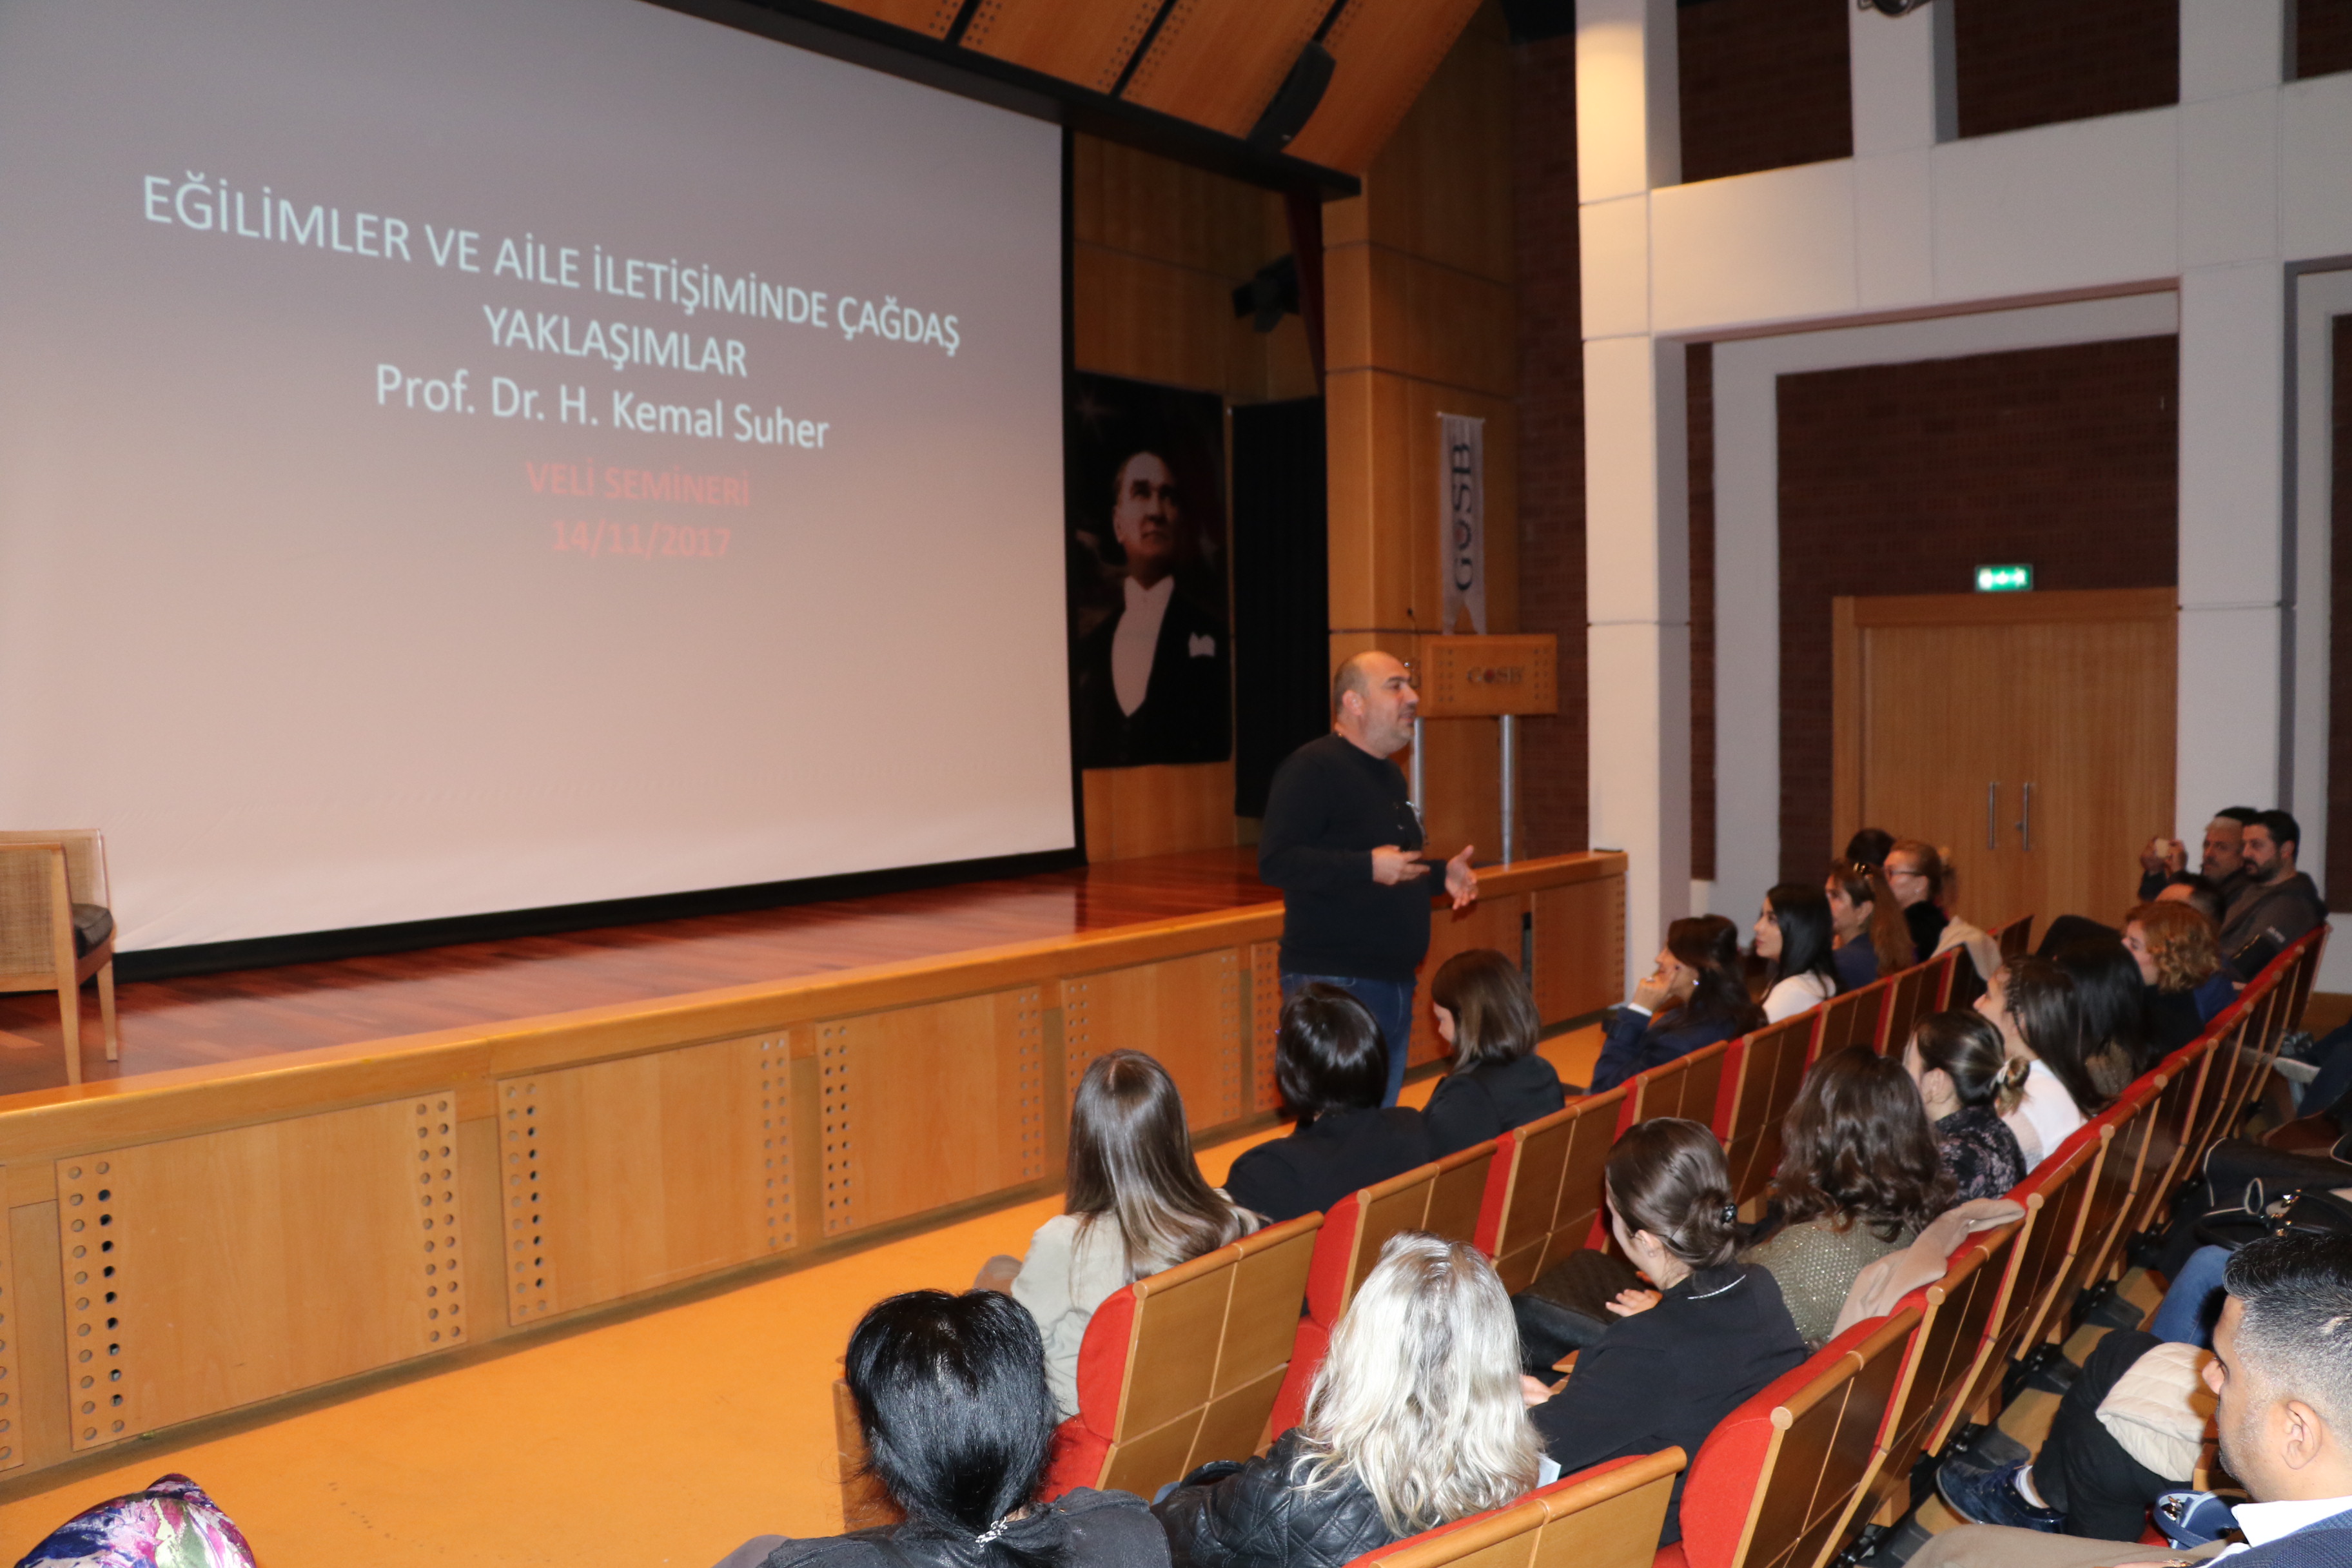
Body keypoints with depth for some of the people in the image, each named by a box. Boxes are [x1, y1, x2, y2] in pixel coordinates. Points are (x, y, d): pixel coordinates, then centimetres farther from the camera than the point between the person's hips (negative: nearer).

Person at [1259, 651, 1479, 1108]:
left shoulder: (1388, 775, 17)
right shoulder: (1311, 769, -13)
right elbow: (1275, 862, -23)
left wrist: (1442, 874, 12)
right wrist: (1367, 867, -27)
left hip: (1396, 982, 9)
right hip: (1335, 983, -9)